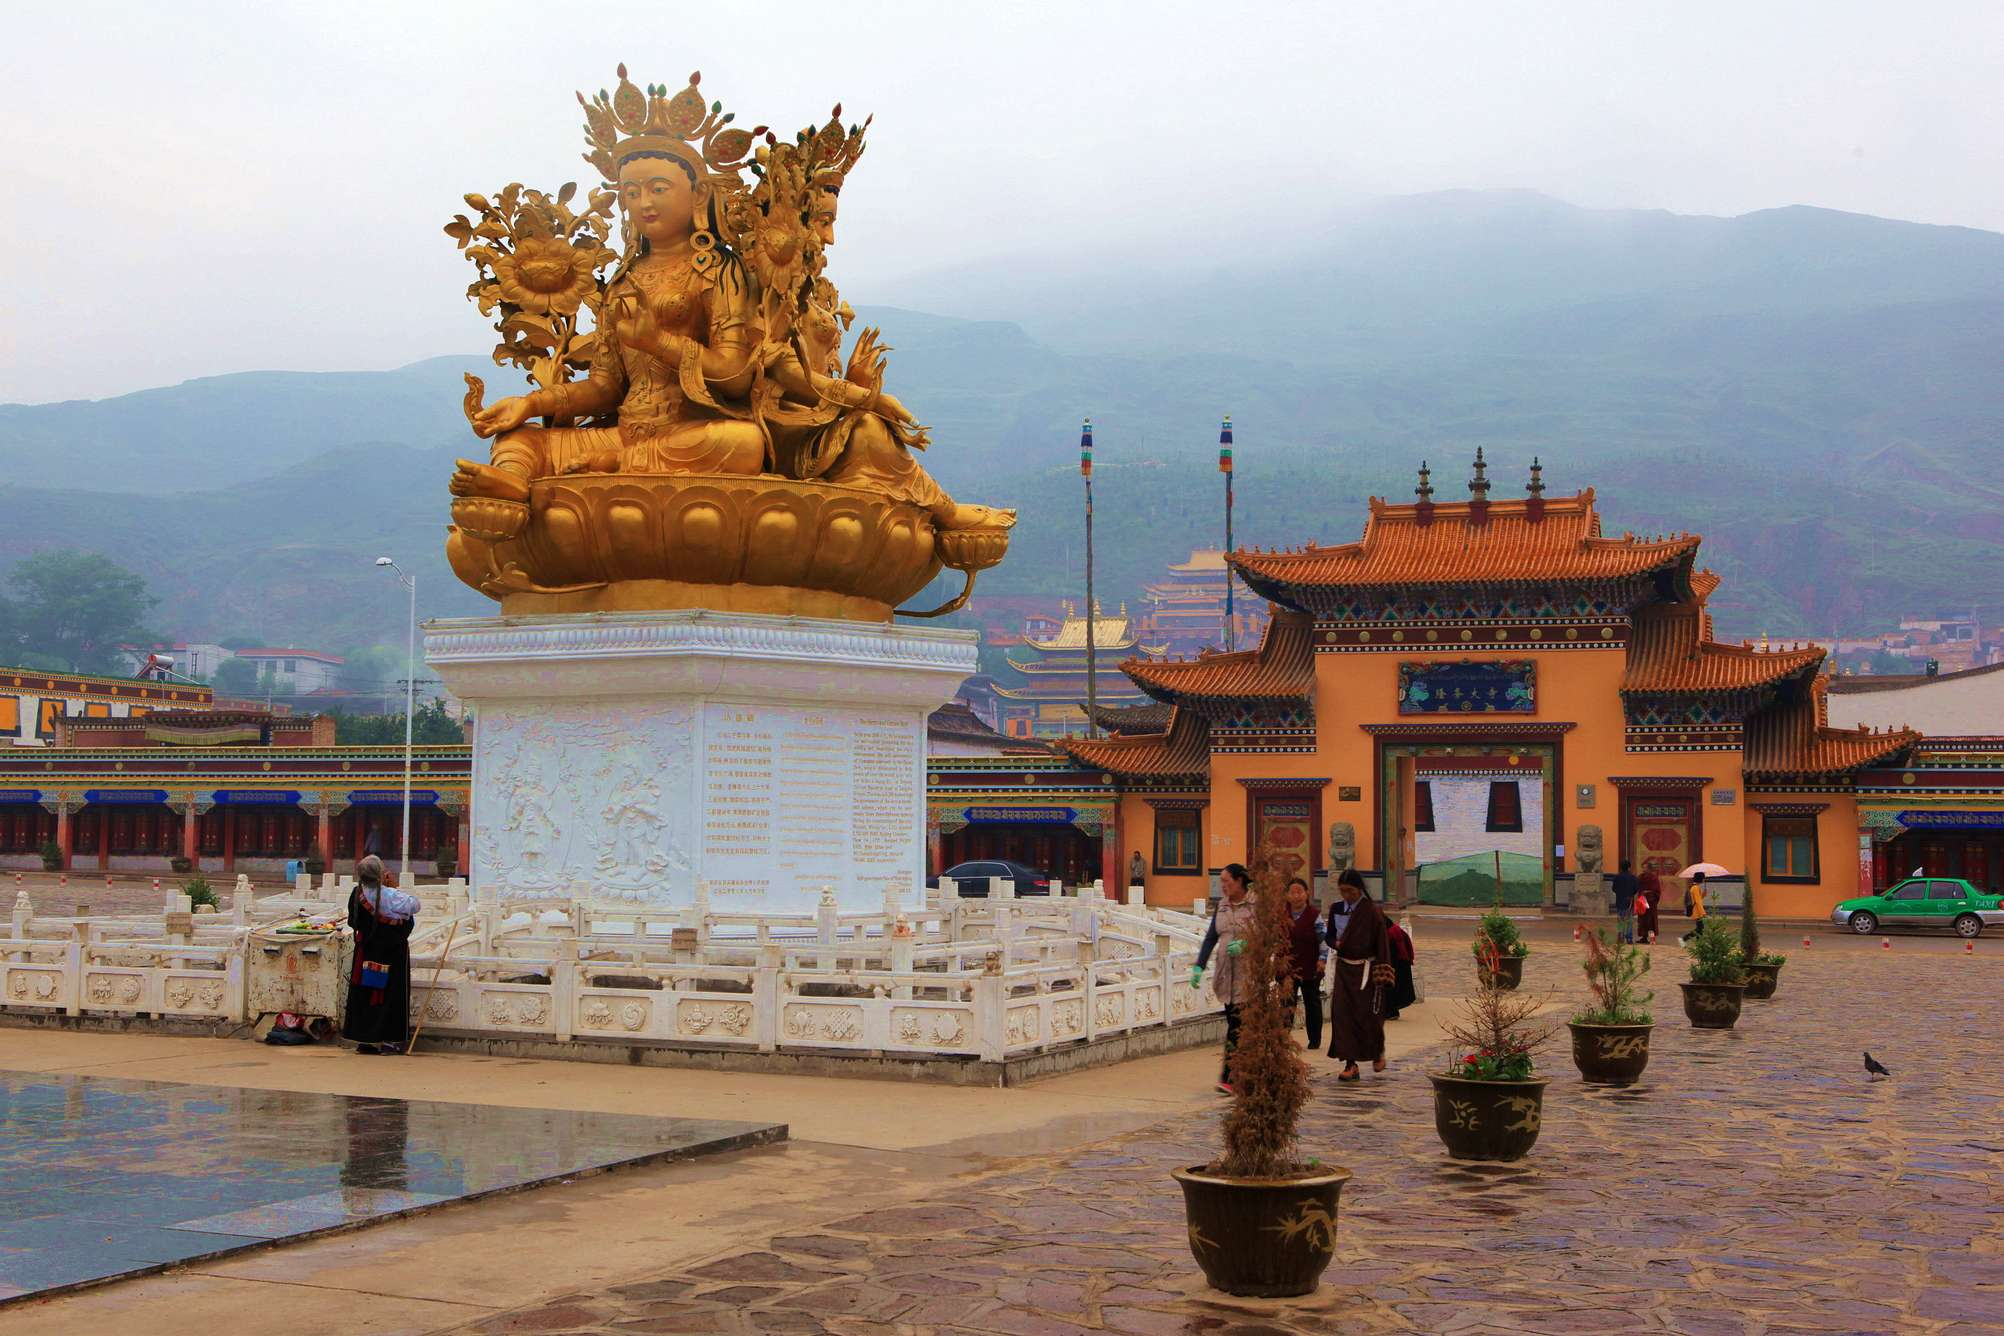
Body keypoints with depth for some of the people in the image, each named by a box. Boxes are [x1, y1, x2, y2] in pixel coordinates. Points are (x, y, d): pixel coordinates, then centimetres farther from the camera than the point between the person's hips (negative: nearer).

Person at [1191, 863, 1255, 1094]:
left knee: (1238, 1025, -11)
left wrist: (1245, 946, -21)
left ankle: (1228, 1077, -11)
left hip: (1248, 973, -6)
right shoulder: (1222, 906, 12)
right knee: (1234, 1023, 7)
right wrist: (1199, 967, 4)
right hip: (1226, 972, 6)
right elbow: (1211, 937, 12)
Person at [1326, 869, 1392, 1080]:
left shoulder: (1372, 911, -10)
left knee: (1368, 1015, 2)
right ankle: (1350, 1064, -2)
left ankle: (1378, 1051, 31)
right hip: (1344, 969, 5)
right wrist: (1335, 943, -1)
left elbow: (1382, 942, -9)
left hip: (1365, 970, -5)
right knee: (1342, 1014, -4)